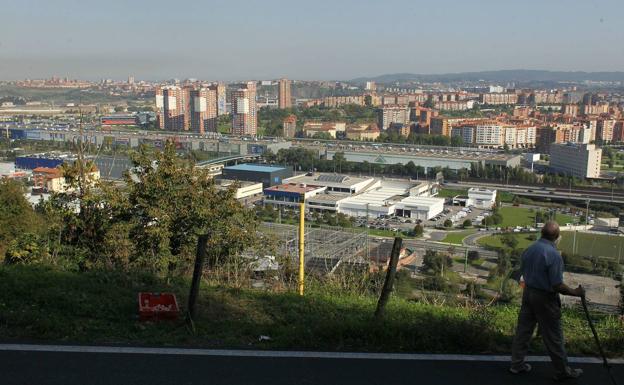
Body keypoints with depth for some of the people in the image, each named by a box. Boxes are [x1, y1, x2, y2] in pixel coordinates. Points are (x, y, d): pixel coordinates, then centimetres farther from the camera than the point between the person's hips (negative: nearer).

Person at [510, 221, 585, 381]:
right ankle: (563, 371, 20)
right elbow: (557, 286, -21)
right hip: (545, 298, -7)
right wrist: (576, 292, -7)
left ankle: (517, 364, 22)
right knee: (553, 336, 6)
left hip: (528, 293, 7)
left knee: (523, 329, 14)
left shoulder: (529, 249, -1)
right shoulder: (553, 254, -23)